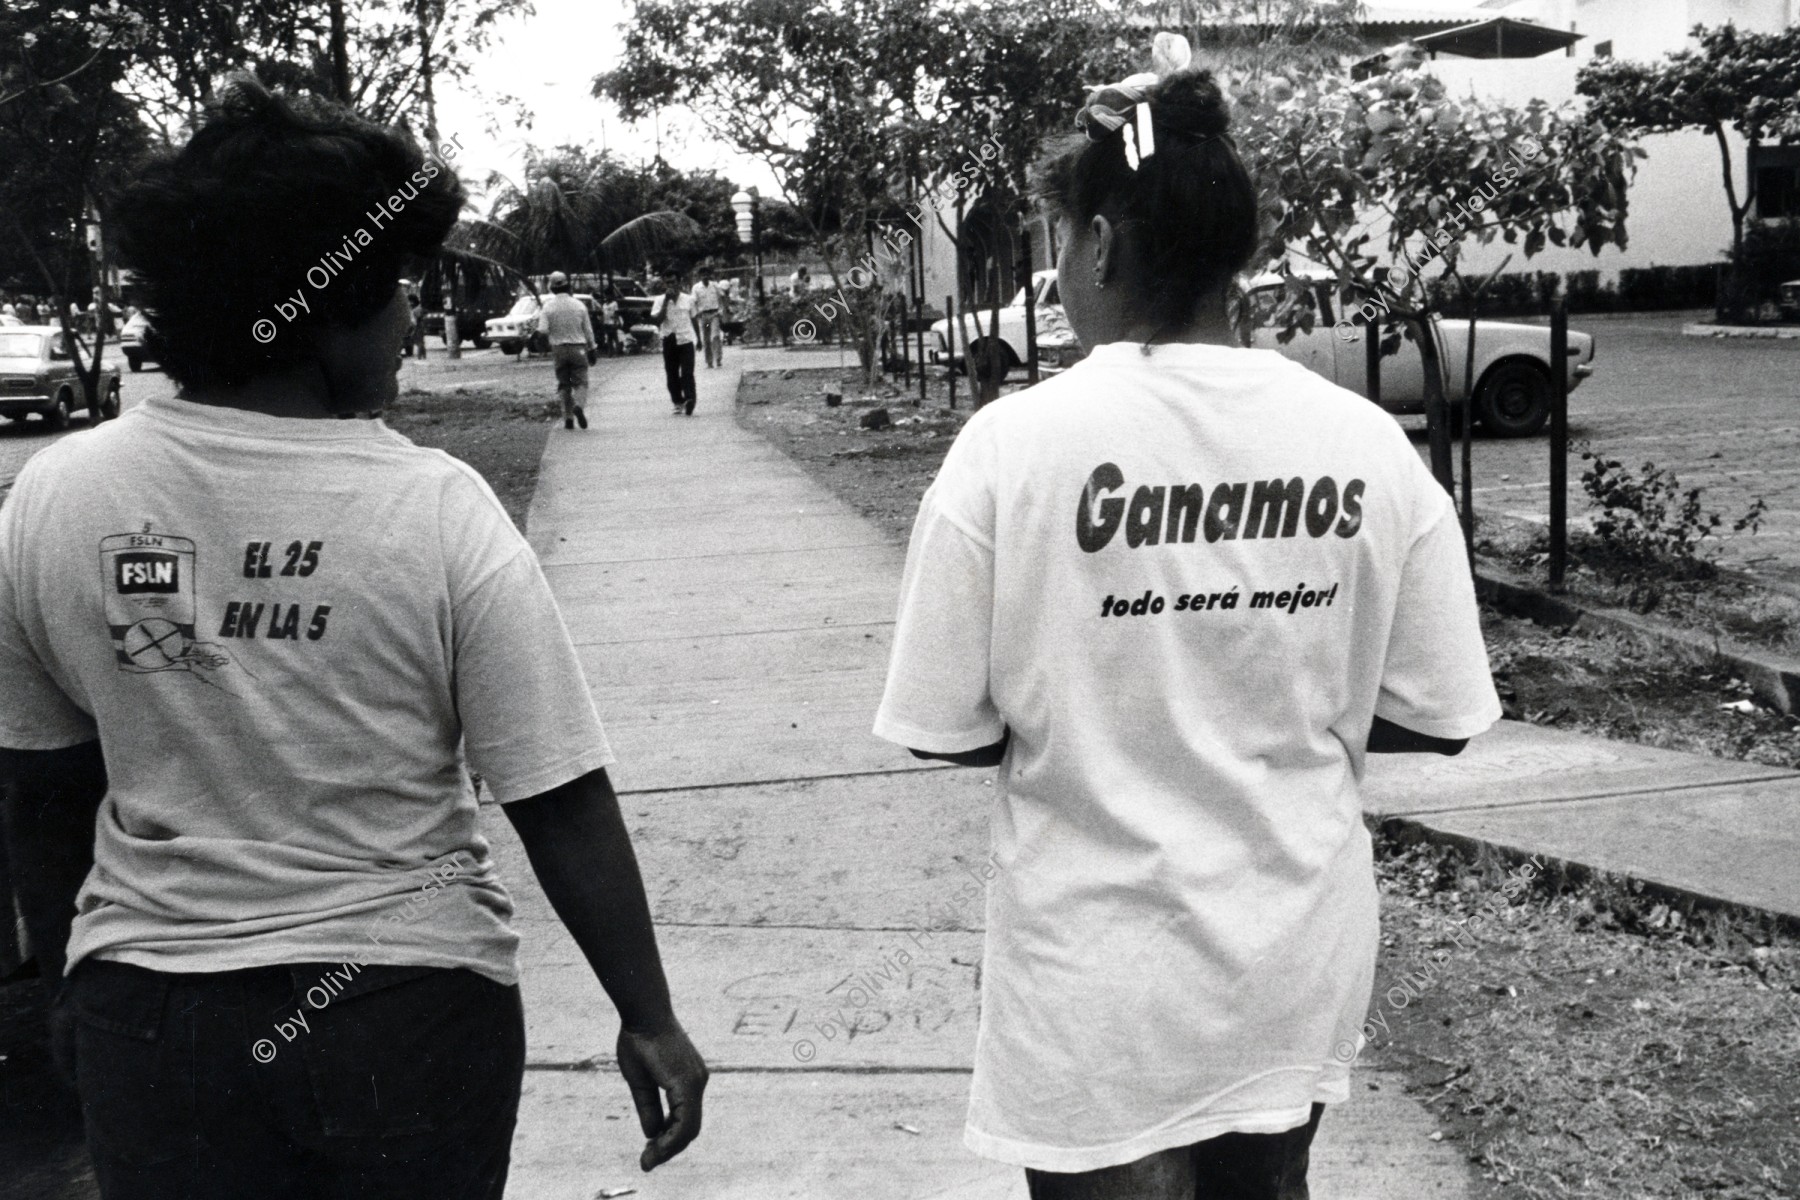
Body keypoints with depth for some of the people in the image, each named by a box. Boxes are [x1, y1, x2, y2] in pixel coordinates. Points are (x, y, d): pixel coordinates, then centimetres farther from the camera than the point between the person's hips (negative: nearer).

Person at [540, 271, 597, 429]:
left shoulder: (548, 307, -6)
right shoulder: (579, 305, -2)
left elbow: (543, 331, -13)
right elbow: (588, 330, 2)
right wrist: (591, 350, 12)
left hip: (559, 349, 0)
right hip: (578, 348, 0)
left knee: (563, 384, 10)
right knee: (580, 382, 3)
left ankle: (568, 418, 6)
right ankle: (579, 405, -25)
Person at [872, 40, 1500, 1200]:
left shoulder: (1013, 443, -18)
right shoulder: (1369, 444, -9)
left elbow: (951, 732, -12)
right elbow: (1436, 718, -2)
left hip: (1103, 979, -3)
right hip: (1303, 949, 4)